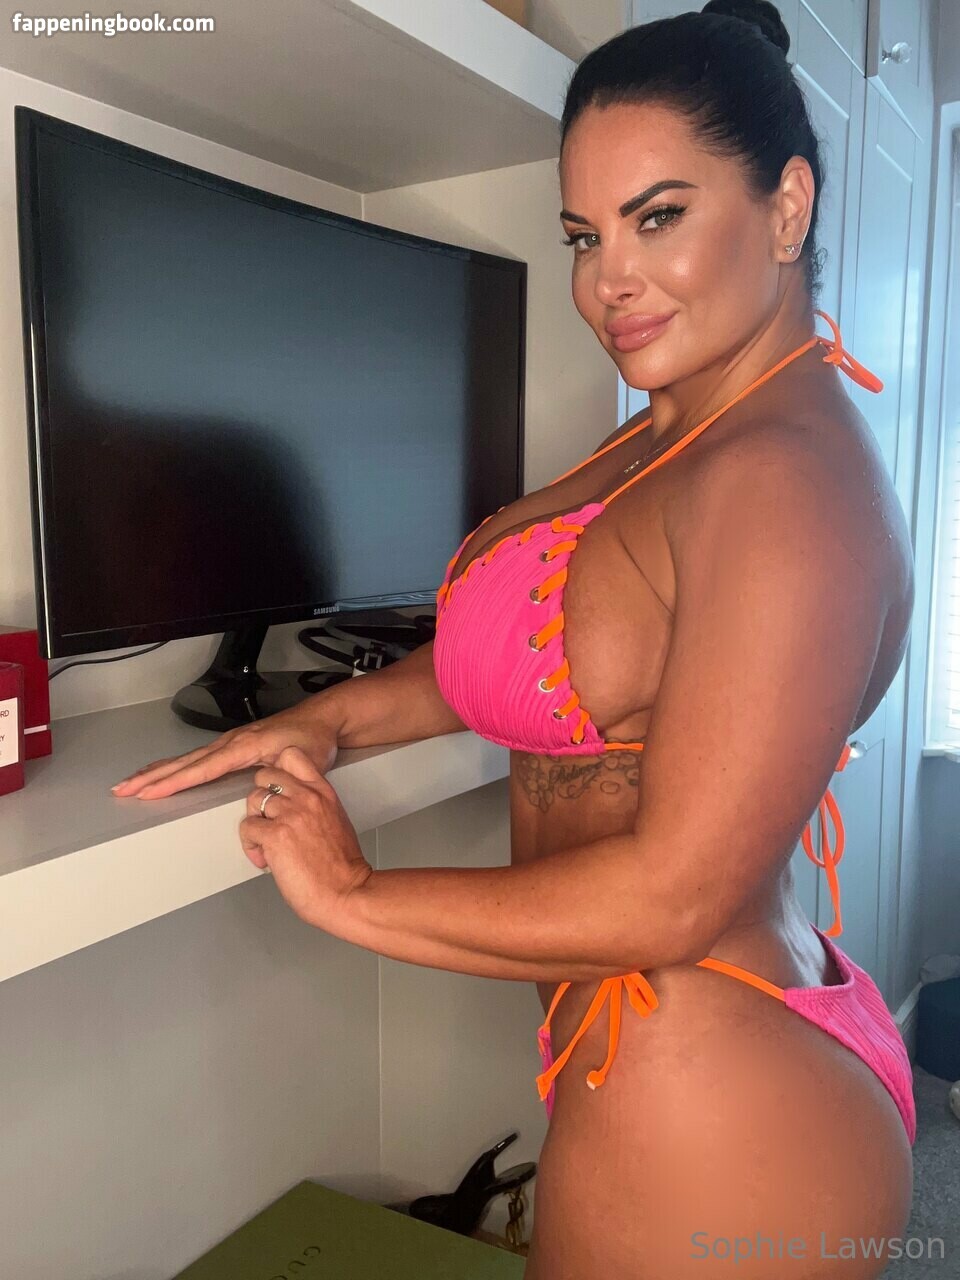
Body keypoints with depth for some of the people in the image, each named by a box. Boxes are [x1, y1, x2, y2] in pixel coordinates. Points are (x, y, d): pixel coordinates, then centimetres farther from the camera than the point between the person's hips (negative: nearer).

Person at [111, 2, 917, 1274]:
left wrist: (352, 897, -15)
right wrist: (335, 716, -1)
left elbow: (674, 895, -26)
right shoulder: (672, 437, 4)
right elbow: (547, 650, 12)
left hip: (703, 1107, -8)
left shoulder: (785, 480, -25)